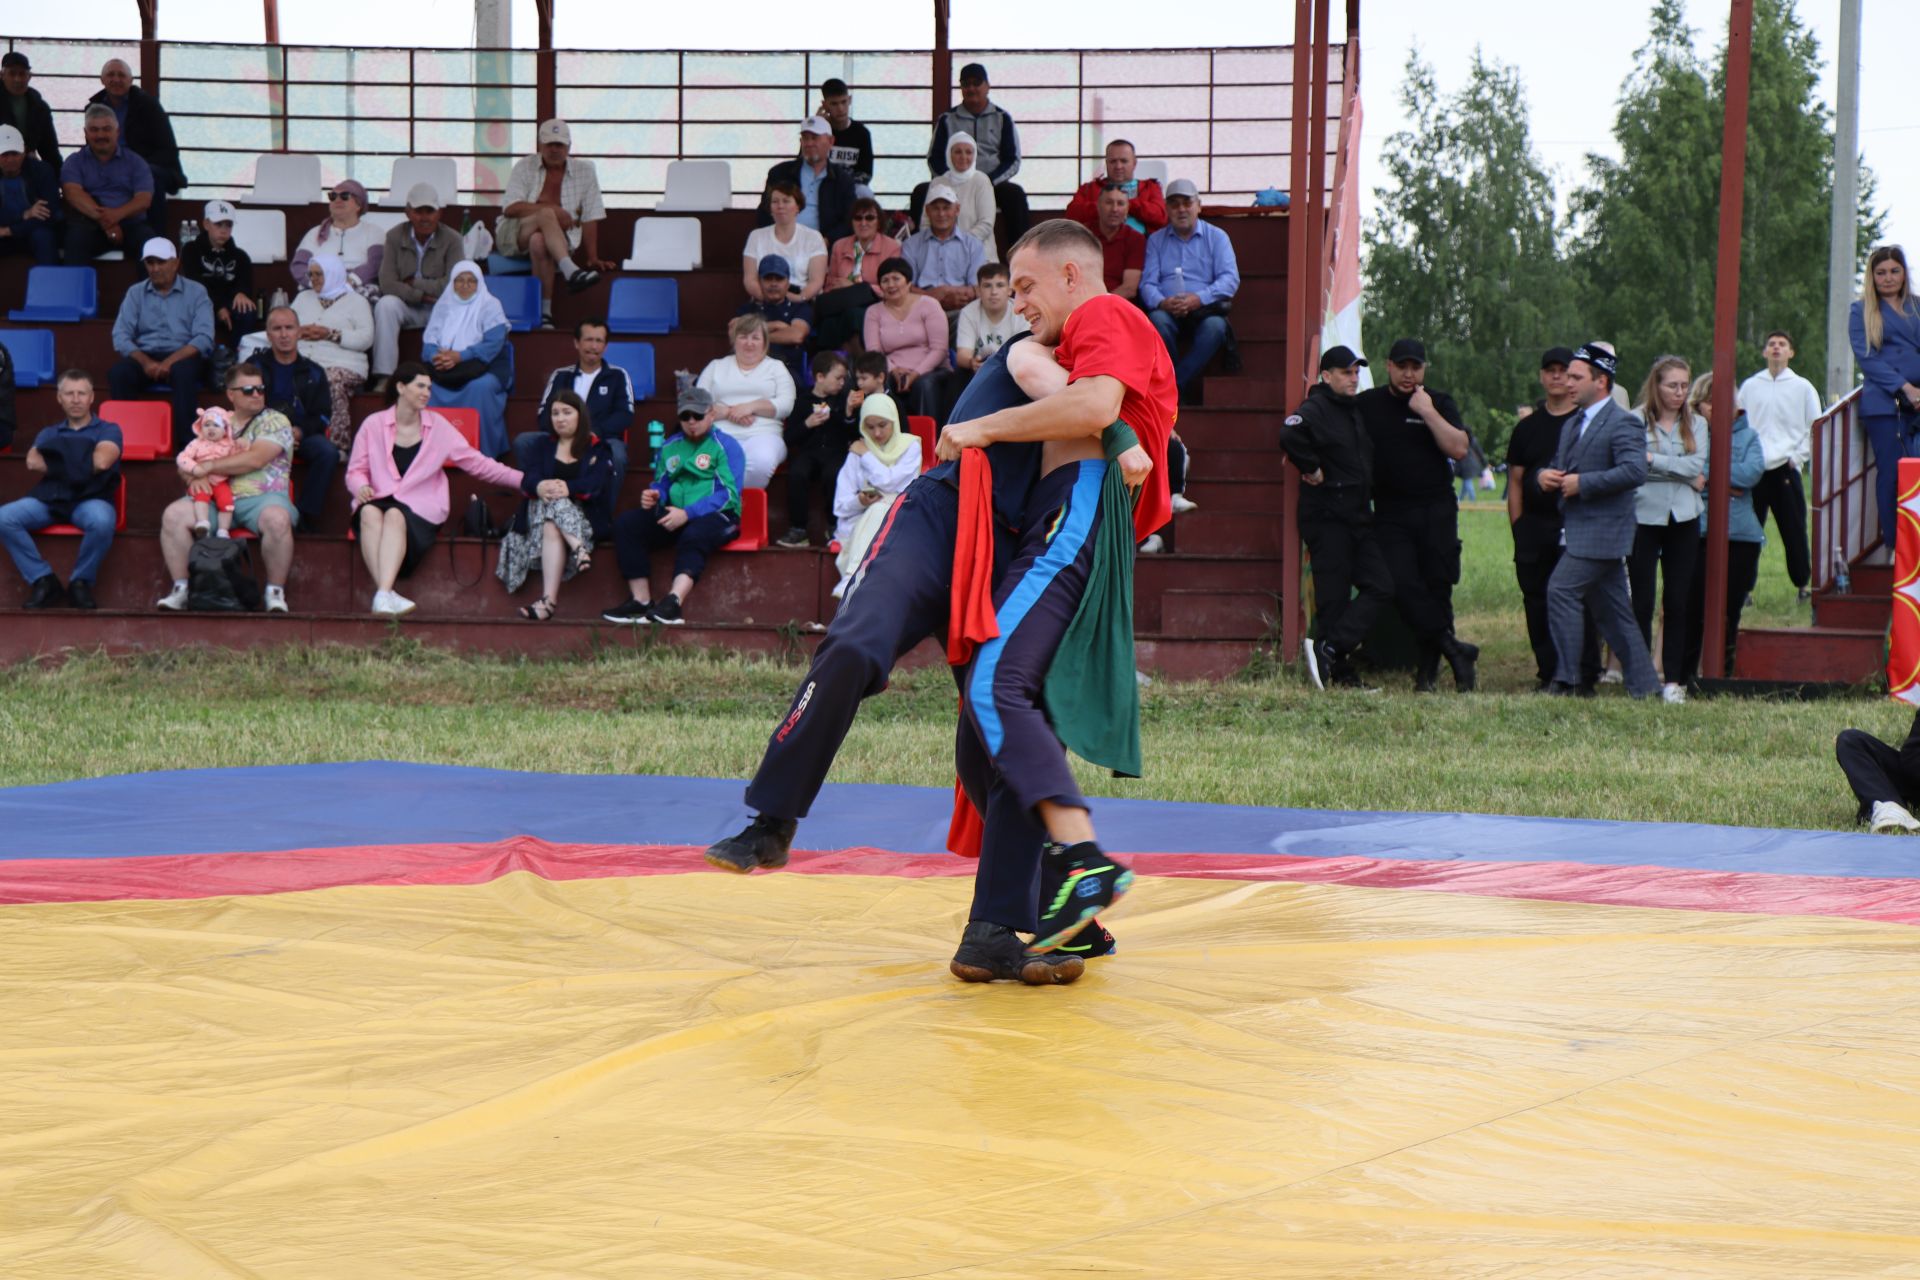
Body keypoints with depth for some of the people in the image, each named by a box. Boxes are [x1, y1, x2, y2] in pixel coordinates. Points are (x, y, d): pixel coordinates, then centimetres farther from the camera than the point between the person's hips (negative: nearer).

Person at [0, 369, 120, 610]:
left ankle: (81, 582, -16)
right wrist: (80, 464, -4)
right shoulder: (48, 434, 24)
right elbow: (32, 463, 3)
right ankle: (43, 581, -17)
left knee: (102, 522, -40)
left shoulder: (108, 430, 13)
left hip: (90, 498, -3)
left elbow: (101, 462, -8)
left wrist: (58, 462, 4)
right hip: (49, 496, 3)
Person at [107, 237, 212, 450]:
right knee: (118, 372, -30)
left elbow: (203, 338, -7)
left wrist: (170, 362, -22)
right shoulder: (135, 293, 12)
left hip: (182, 357, -2)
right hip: (144, 356, 2)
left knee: (183, 372, -38)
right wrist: (145, 362, -18)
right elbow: (121, 336, 2)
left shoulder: (196, 292, 5)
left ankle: (187, 441, -39)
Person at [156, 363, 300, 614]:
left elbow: (255, 459, -10)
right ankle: (181, 589, -12)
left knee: (277, 519, -37)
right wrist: (197, 478, -8)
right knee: (173, 515, -19)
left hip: (261, 498, -4)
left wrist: (208, 467, -7)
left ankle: (275, 592, -22)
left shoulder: (274, 422, 5)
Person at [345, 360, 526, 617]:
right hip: (377, 500, 0)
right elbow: (355, 470, 11)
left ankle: (383, 595, -51)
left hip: (419, 509, 0)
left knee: (395, 517, -35)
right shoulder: (374, 424, 10)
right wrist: (361, 487, -13)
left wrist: (523, 480, 5)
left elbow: (476, 463, 12)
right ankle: (385, 593, -47)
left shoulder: (438, 426, 12)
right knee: (370, 513, -35)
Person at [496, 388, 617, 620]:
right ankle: (578, 548, -56)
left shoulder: (597, 450, 14)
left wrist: (568, 488, -28)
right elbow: (527, 477, 2)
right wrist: (540, 487, -24)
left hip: (583, 513, -3)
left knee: (552, 527, -38)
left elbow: (596, 484, -6)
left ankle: (548, 600, -54)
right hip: (540, 510, 3)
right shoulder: (542, 445, 23)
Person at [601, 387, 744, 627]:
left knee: (694, 535, -39)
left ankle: (674, 601, -57)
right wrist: (652, 496, -5)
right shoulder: (671, 445, 20)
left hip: (716, 517, -6)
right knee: (626, 523, -15)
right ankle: (640, 601, -24)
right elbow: (661, 484, 23)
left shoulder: (726, 446, 0)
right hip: (673, 515, 6)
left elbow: (728, 494, -12)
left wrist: (687, 514, -22)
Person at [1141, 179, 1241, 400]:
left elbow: (1230, 279, 0)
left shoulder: (1216, 237, 14)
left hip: (1204, 309, -1)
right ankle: (1183, 387, -23)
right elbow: (1147, 283, 6)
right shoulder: (1156, 240, 19)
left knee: (1214, 326, -35)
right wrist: (1162, 303, -18)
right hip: (1167, 310, 1)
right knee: (1158, 320, -35)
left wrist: (1199, 298, -18)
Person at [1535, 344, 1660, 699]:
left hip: (1601, 529, -9)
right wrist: (1546, 475, 4)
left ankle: (1565, 680, -17)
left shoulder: (1623, 424, -10)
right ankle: (1644, 687, 15)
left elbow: (1635, 471, -23)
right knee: (1613, 610, 10)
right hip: (1578, 530, 9)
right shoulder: (1572, 425, 20)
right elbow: (1559, 466, 29)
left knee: (1562, 590, -18)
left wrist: (1582, 483, -21)